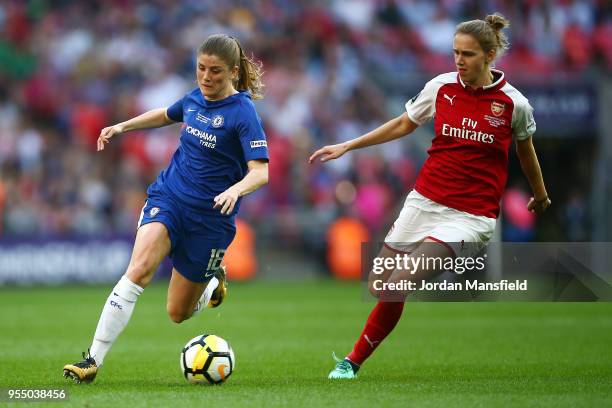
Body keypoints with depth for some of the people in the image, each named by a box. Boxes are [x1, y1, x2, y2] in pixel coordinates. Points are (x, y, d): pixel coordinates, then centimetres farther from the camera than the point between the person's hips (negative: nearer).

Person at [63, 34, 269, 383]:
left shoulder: (243, 112, -15)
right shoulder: (195, 98, 2)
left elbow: (260, 171, -23)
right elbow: (166, 116, 27)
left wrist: (236, 189, -43)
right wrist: (123, 127, 18)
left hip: (210, 217, -3)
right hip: (168, 197, 3)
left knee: (178, 313, 7)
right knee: (140, 269, -25)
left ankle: (214, 282, 43)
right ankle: (94, 360, -25)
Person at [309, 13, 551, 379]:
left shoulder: (514, 103, -7)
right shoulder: (441, 87, 0)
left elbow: (525, 149, 13)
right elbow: (404, 125, 17)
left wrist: (540, 195, 29)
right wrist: (347, 146, 16)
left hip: (470, 216, -4)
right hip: (424, 202, 4)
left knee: (398, 284, -19)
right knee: (379, 288, 2)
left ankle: (353, 362, -4)